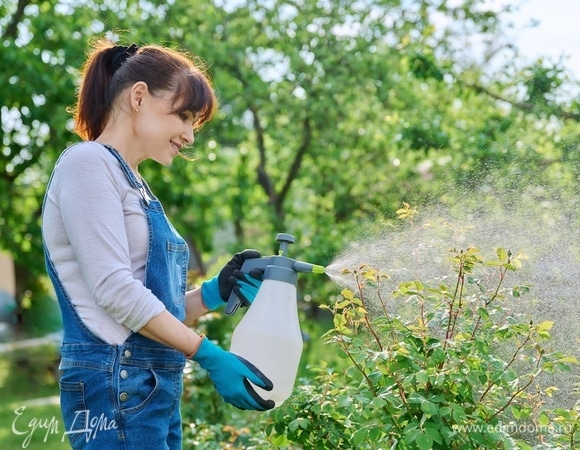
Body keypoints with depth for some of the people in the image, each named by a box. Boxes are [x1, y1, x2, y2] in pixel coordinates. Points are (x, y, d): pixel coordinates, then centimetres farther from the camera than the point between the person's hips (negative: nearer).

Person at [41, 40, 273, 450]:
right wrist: (210, 357, -18)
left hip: (156, 387, 9)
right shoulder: (88, 163, -7)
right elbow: (114, 290, -18)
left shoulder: (134, 184, 19)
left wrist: (215, 293, 2)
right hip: (116, 385, -9)